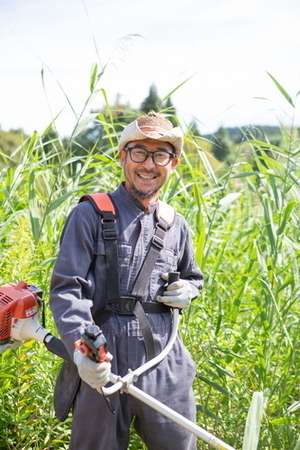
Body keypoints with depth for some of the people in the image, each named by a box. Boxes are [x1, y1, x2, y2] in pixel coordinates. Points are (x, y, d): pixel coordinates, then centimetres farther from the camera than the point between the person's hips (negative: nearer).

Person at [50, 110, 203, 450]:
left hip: (166, 367, 4)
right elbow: (67, 289, -10)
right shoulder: (90, 215, -4)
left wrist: (187, 291, 3)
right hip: (104, 363, -4)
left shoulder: (176, 226, 11)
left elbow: (193, 278, 27)